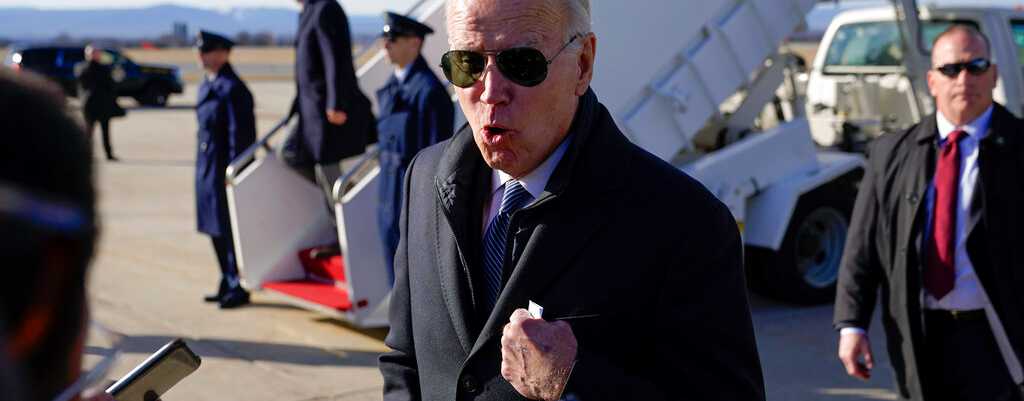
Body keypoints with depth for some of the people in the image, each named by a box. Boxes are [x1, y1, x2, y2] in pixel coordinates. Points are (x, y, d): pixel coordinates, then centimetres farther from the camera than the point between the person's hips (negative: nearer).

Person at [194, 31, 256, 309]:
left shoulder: (232, 89, -15)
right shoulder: (207, 86, 13)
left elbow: (240, 135, -17)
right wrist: (201, 167, 17)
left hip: (224, 170, -9)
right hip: (207, 169, 9)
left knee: (229, 231, -3)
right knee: (215, 229, 15)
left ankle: (237, 288, 5)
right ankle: (228, 285, 26)